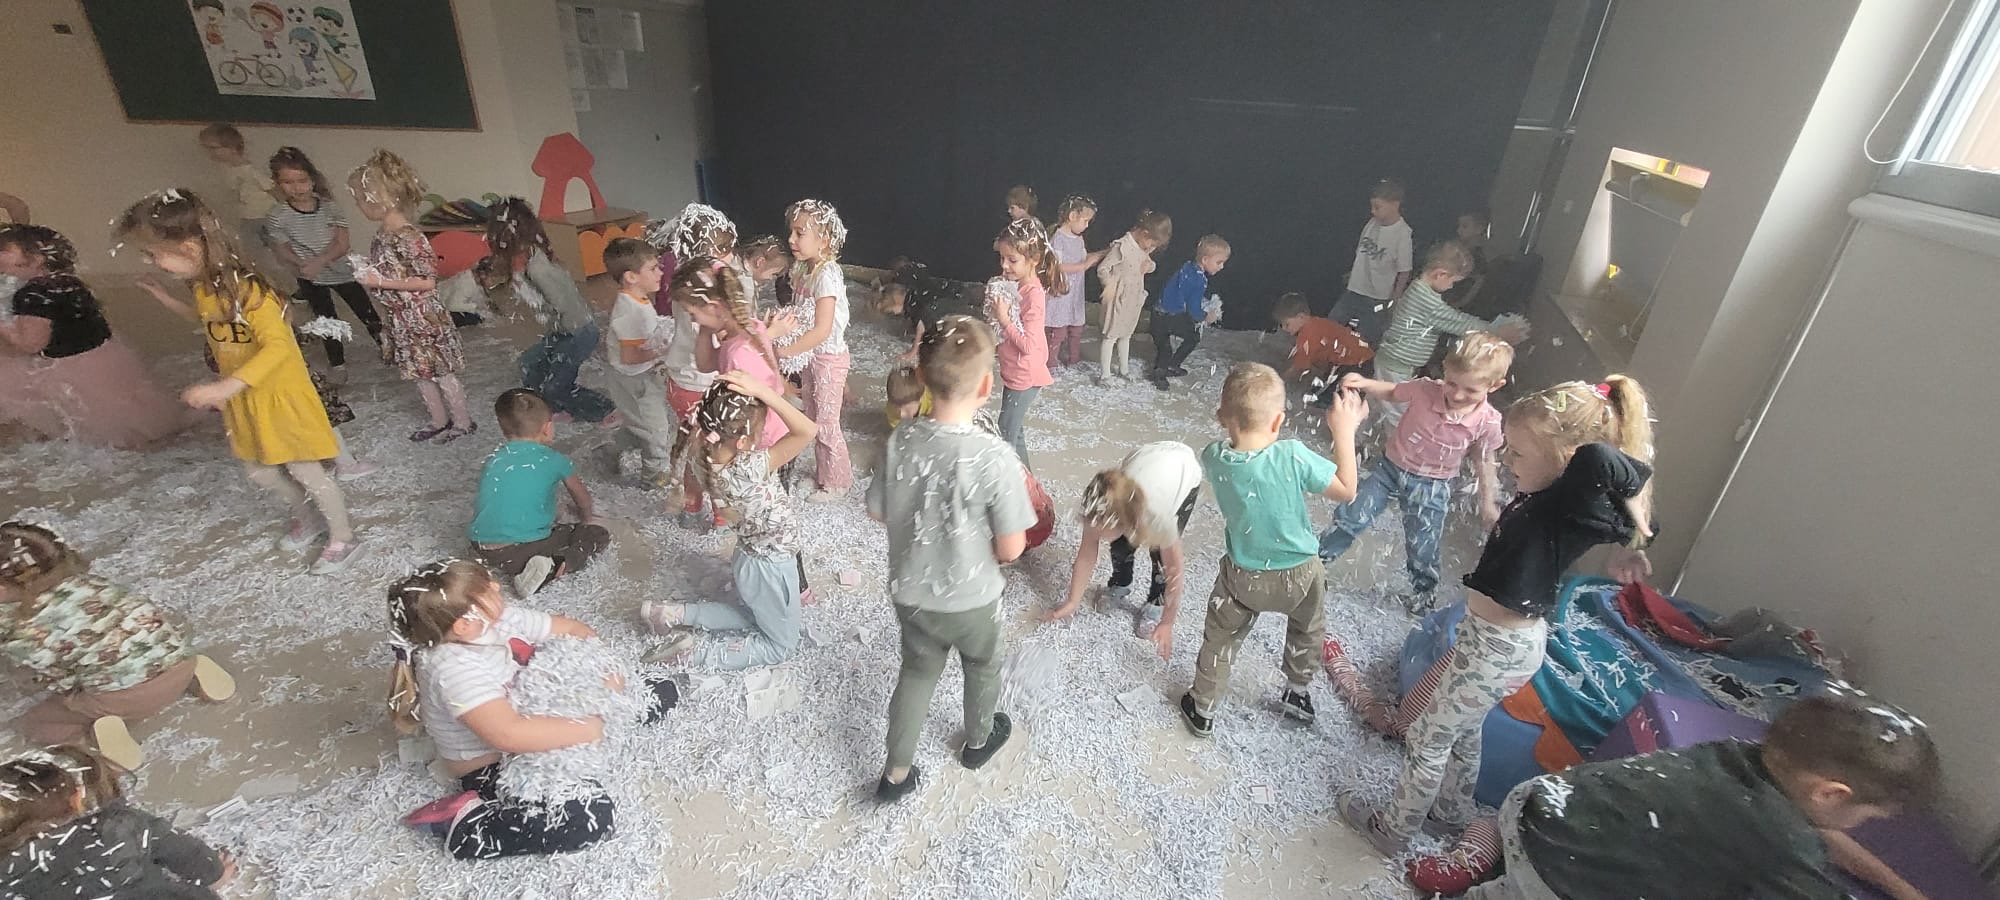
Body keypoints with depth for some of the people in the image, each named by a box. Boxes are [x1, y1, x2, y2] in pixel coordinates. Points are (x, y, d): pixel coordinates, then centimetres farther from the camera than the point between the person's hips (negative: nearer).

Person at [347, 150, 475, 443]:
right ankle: (439, 421, 29)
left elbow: (427, 282, -22)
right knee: (419, 373, 17)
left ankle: (463, 421, 18)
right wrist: (368, 276, 4)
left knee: (441, 372, 4)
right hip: (399, 320, 9)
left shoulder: (408, 237, -22)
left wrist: (380, 282, -21)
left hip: (422, 318, -9)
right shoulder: (381, 235, 4)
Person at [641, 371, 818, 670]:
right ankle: (695, 652, 4)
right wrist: (763, 393, -44)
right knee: (782, 645, 18)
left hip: (752, 558, 7)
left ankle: (676, 614, 23)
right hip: (771, 568, -7)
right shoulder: (751, 468, -38)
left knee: (757, 616, 35)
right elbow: (807, 431, -41)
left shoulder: (705, 454, -17)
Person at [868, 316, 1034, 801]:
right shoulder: (994, 456, -30)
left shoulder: (901, 439, -17)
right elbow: (1010, 548, -22)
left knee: (918, 670, 28)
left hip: (909, 591, 3)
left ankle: (897, 772, 39)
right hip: (970, 598, -3)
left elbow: (879, 511, -2)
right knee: (981, 666, 28)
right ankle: (979, 740, 54)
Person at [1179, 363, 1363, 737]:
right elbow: (1346, 491, -15)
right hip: (1300, 575, 0)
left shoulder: (1213, 458, -21)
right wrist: (1344, 431, -12)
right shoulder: (1292, 456, -29)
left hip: (1243, 577, 1)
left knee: (1220, 639, 23)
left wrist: (1230, 419, -2)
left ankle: (1203, 710, 39)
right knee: (1308, 629, 32)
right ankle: (1297, 692, 51)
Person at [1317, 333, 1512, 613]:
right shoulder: (1425, 390, -22)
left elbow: (1483, 461, -2)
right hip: (1390, 466, 1)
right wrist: (1364, 383, -21)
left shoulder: (1488, 422, -19)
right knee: (1350, 517, 0)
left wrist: (1488, 503, 6)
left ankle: (1422, 595, 39)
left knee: (1422, 548, 9)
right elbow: (1392, 393, -2)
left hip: (1431, 486, 0)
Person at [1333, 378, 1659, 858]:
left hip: (1496, 647, -9)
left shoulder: (1569, 510, -28)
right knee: (1462, 728, 30)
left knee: (1426, 738, 12)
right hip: (1511, 638, 9)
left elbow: (1600, 457, -47)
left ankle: (1393, 830, 33)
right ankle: (1453, 809, 53)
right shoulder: (1562, 501, -3)